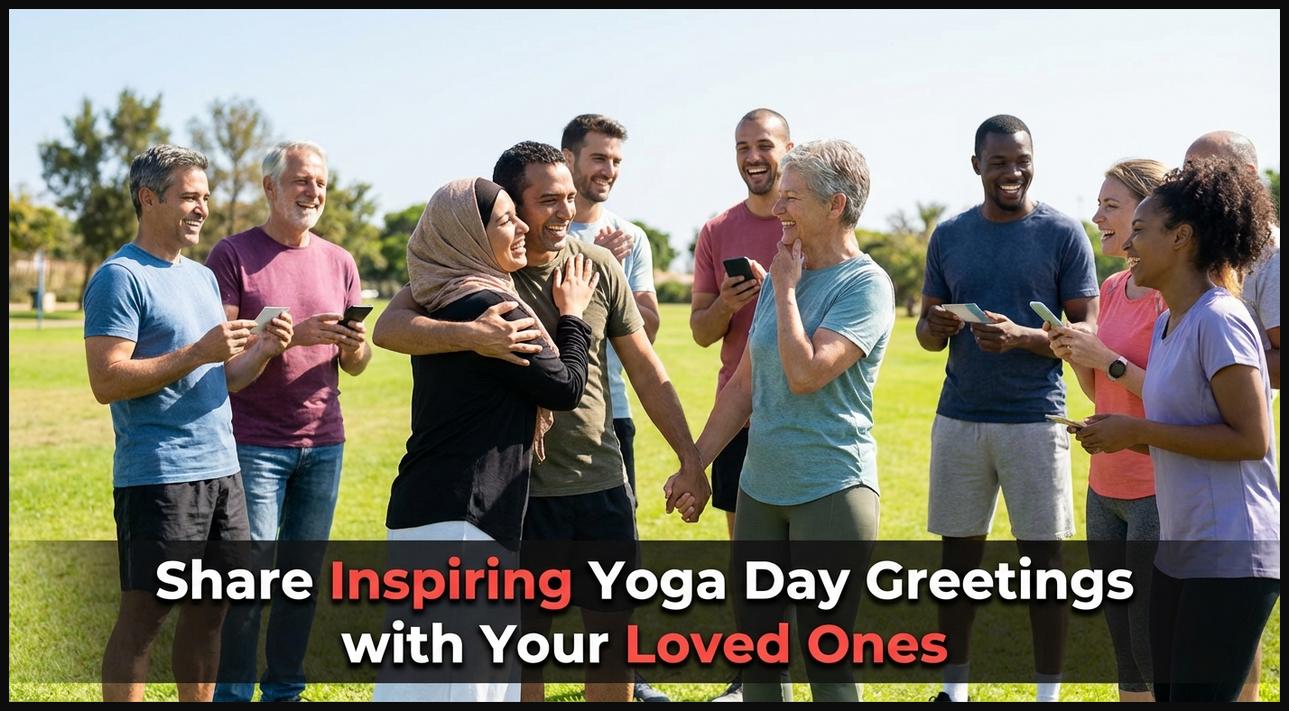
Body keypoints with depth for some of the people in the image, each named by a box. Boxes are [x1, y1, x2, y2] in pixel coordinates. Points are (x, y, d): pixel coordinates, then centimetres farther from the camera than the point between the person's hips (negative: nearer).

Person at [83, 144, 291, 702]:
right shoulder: (121, 277, -8)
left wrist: (262, 352, 0)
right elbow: (106, 381, -17)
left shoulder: (203, 277, 18)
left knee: (210, 608, 11)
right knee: (143, 615, -4)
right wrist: (199, 352, -20)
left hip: (221, 468, 8)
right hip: (157, 475, -8)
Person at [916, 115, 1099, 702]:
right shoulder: (949, 235, 8)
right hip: (959, 419, 3)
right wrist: (938, 326, -11)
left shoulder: (1064, 235, -2)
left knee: (1043, 556, 1)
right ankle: (954, 685, 18)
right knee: (959, 552, 8)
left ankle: (1049, 691, 11)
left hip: (1034, 420, -3)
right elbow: (925, 331, 13)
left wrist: (1022, 336, -21)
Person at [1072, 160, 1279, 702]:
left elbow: (1251, 439, -19)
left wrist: (1141, 431, -16)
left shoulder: (1218, 321, -15)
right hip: (1179, 551, 9)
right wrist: (1125, 438, 4)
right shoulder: (1168, 324, 13)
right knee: (1168, 693, 15)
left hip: (1231, 556, -9)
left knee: (1198, 695, -4)